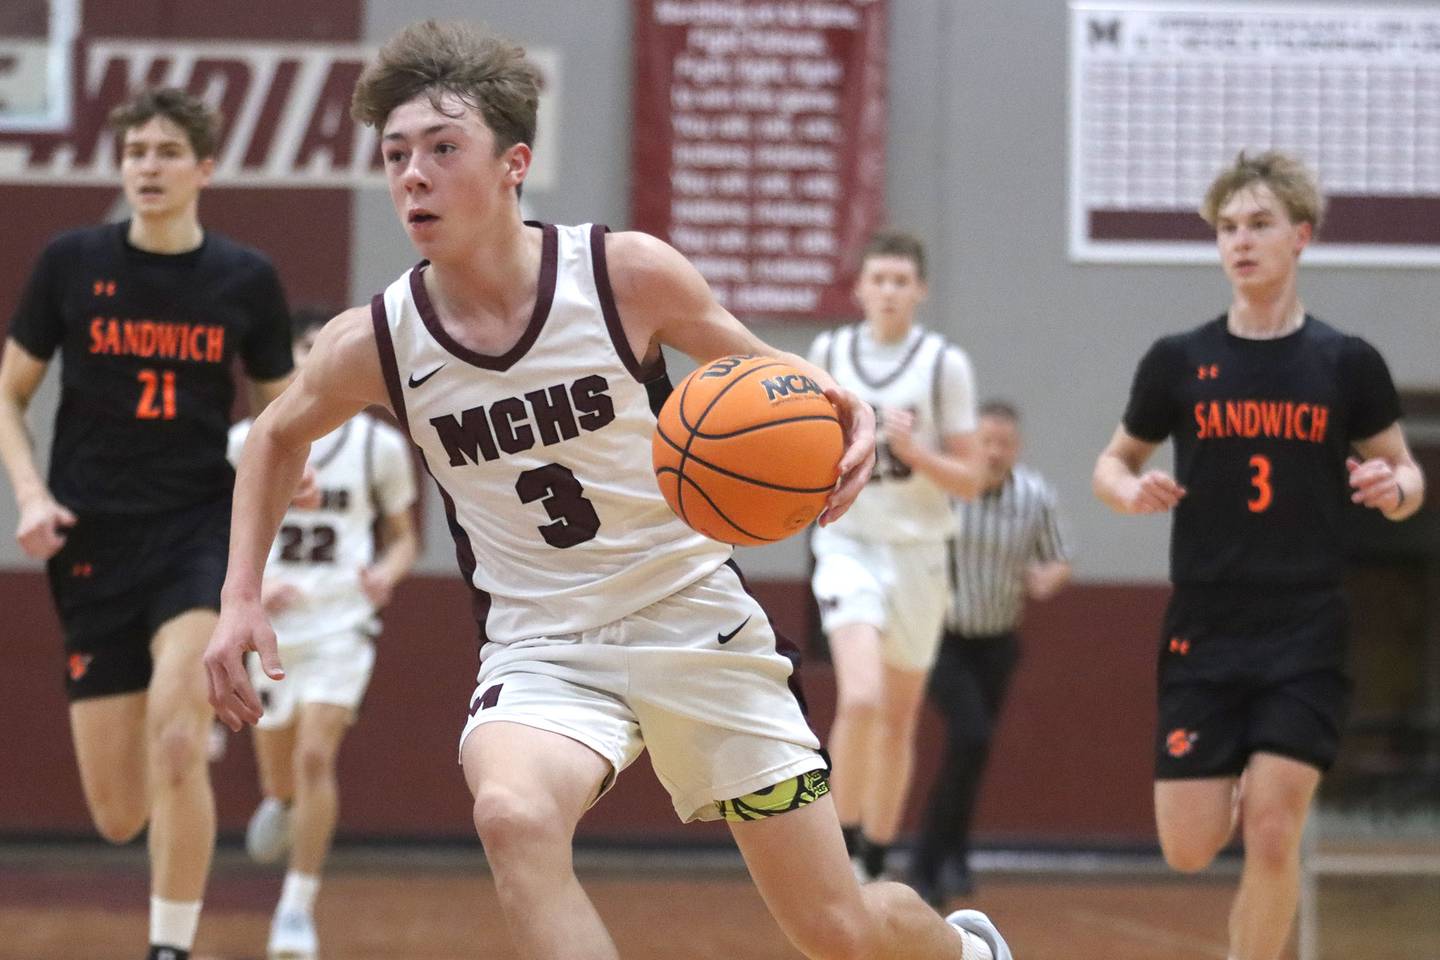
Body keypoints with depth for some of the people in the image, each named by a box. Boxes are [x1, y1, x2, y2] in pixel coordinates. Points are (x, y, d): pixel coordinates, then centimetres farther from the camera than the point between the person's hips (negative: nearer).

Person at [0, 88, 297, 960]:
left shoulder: (246, 279, 1)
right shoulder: (72, 263, 0)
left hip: (201, 528, -1)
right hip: (94, 541, 1)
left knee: (174, 732, -26)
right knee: (119, 813, 1)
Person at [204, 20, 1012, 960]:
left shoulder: (628, 274, -15)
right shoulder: (373, 345, -9)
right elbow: (278, 437, 13)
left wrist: (842, 408, -20)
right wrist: (241, 598, 4)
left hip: (692, 620, 0)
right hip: (541, 647, 1)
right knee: (513, 815, -35)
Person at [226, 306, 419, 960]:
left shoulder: (379, 445, 1)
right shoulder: (245, 443, 0)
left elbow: (403, 537, 12)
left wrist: (387, 572, -10)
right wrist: (249, 587, -13)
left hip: (342, 620, -1)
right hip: (270, 626, 1)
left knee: (315, 757, -18)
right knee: (279, 775, 12)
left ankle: (298, 908, -12)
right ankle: (279, 804, 50)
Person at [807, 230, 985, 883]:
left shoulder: (944, 364, -3)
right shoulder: (828, 353, 2)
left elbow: (970, 479, -2)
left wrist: (915, 452, -18)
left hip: (917, 551, 1)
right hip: (848, 543, -1)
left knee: (899, 719, 11)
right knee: (860, 700, -22)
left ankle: (875, 866, 25)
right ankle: (844, 847, -7)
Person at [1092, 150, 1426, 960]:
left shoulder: (1347, 364, -1)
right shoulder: (1180, 363, 2)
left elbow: (1405, 476, 10)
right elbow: (1114, 461, 14)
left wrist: (1396, 485, -14)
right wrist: (1131, 490, -9)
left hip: (1308, 637, -1)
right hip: (1203, 638, 1)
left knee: (1273, 836, -11)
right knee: (1190, 849, -1)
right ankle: (1234, 789, 35)